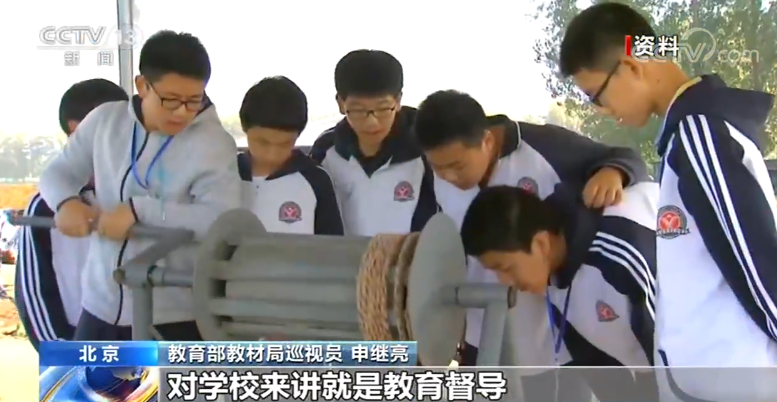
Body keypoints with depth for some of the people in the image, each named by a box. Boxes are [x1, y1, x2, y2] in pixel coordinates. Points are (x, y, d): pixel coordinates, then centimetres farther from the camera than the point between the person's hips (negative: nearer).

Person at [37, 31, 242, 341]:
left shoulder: (212, 144, -14)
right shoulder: (105, 120, 2)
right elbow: (58, 172, 13)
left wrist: (139, 209, -27)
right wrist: (66, 201, -11)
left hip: (176, 317, -5)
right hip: (103, 306, 5)